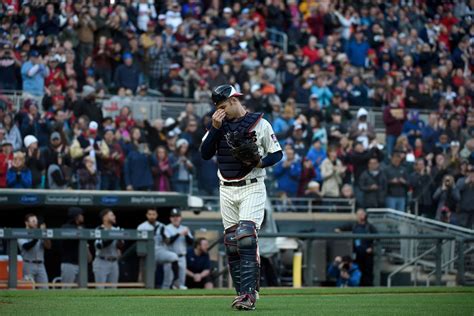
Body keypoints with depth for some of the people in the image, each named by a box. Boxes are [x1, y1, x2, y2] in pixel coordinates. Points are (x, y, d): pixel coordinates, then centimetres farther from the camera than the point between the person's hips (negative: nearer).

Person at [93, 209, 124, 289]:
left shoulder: (116, 230, 10)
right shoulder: (99, 230, -9)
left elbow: (120, 245, 5)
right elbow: (99, 245, -22)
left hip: (114, 262, 6)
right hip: (102, 262, -6)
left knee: (113, 288, 8)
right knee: (100, 288, -6)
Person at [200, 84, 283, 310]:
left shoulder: (260, 124, -3)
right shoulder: (218, 125, 10)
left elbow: (277, 153, 1)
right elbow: (205, 154, 3)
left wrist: (261, 162, -18)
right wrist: (215, 128, -7)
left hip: (251, 188, -5)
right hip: (227, 190, 6)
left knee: (246, 238, -18)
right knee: (231, 242, 5)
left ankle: (248, 294, -21)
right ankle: (243, 293, 13)